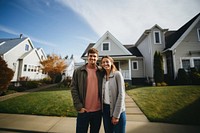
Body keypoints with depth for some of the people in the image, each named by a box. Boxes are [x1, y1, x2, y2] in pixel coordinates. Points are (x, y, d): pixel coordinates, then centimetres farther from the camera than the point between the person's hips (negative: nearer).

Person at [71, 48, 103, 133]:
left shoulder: (101, 72, -1)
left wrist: (103, 105, 0)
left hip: (98, 110, 2)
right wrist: (78, 106, -10)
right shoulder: (78, 71, -4)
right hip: (83, 110, -1)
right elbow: (74, 89, -6)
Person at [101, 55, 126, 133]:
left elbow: (121, 94, -14)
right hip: (105, 109, 5)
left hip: (118, 110, -4)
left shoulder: (117, 74, -10)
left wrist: (116, 115, -13)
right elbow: (103, 94, 8)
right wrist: (102, 108, 0)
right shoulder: (103, 76, 4)